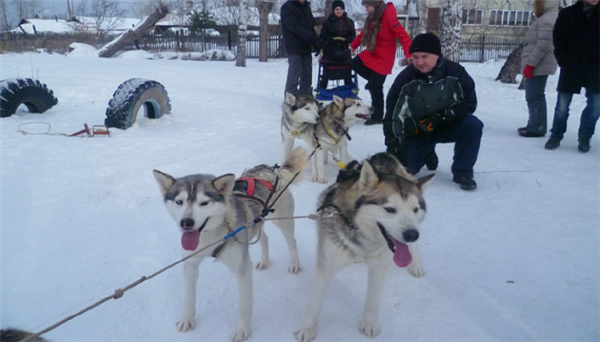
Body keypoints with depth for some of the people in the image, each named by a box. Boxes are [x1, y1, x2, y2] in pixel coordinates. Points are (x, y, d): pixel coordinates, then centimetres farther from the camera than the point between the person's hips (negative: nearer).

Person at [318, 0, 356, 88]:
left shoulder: (349, 22, 6)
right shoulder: (328, 21, -1)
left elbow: (353, 36, 5)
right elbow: (322, 36, -2)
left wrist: (345, 40, -16)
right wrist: (332, 39, -20)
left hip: (344, 52, 2)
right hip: (330, 52, -2)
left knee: (347, 75, 7)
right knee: (326, 75, 0)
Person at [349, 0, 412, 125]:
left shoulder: (388, 16, -23)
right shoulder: (372, 16, 3)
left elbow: (403, 35, -26)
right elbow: (365, 32, 18)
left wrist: (409, 55, -35)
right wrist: (353, 46, 19)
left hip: (383, 58, -8)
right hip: (372, 52, 8)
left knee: (376, 88, -5)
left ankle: (377, 117, 10)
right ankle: (373, 80, 19)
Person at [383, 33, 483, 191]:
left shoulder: (455, 72, -18)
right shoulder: (406, 78, -17)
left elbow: (469, 104, -14)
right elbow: (393, 113, -16)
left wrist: (439, 117, -25)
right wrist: (392, 144, -23)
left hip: (448, 125, 0)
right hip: (417, 130, 1)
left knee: (473, 125, -30)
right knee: (404, 167, -11)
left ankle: (462, 173, -11)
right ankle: (427, 152, 25)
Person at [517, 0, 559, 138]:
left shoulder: (548, 19, -13)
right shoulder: (545, 19, 19)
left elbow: (543, 45, -21)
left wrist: (530, 64, -21)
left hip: (538, 66, -10)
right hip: (538, 66, 10)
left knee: (534, 97, -8)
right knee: (533, 96, 15)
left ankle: (537, 128, -4)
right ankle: (535, 125, 22)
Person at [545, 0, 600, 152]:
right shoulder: (567, 14, 2)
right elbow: (558, 40, 1)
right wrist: (564, 61, -6)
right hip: (571, 68, -2)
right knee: (562, 105, 0)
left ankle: (584, 138, 14)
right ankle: (556, 136, 15)